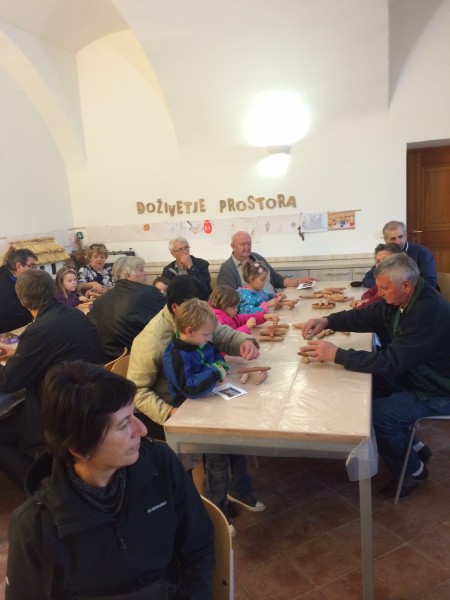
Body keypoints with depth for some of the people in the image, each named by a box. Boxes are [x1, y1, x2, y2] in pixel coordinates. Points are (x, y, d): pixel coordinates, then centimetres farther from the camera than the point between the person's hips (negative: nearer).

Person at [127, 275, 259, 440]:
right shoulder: (151, 340, -26)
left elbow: (225, 335, 0)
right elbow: (137, 390, -22)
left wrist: (245, 341, -23)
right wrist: (169, 412, -35)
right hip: (162, 413, -6)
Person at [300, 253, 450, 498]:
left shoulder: (430, 313, -33)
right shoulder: (399, 299, -6)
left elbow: (391, 362, -35)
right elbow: (365, 316, 4)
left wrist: (336, 355, -32)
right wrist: (326, 321, -13)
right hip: (411, 375, 9)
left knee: (377, 414, -22)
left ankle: (412, 469, 8)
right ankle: (414, 447, 20)